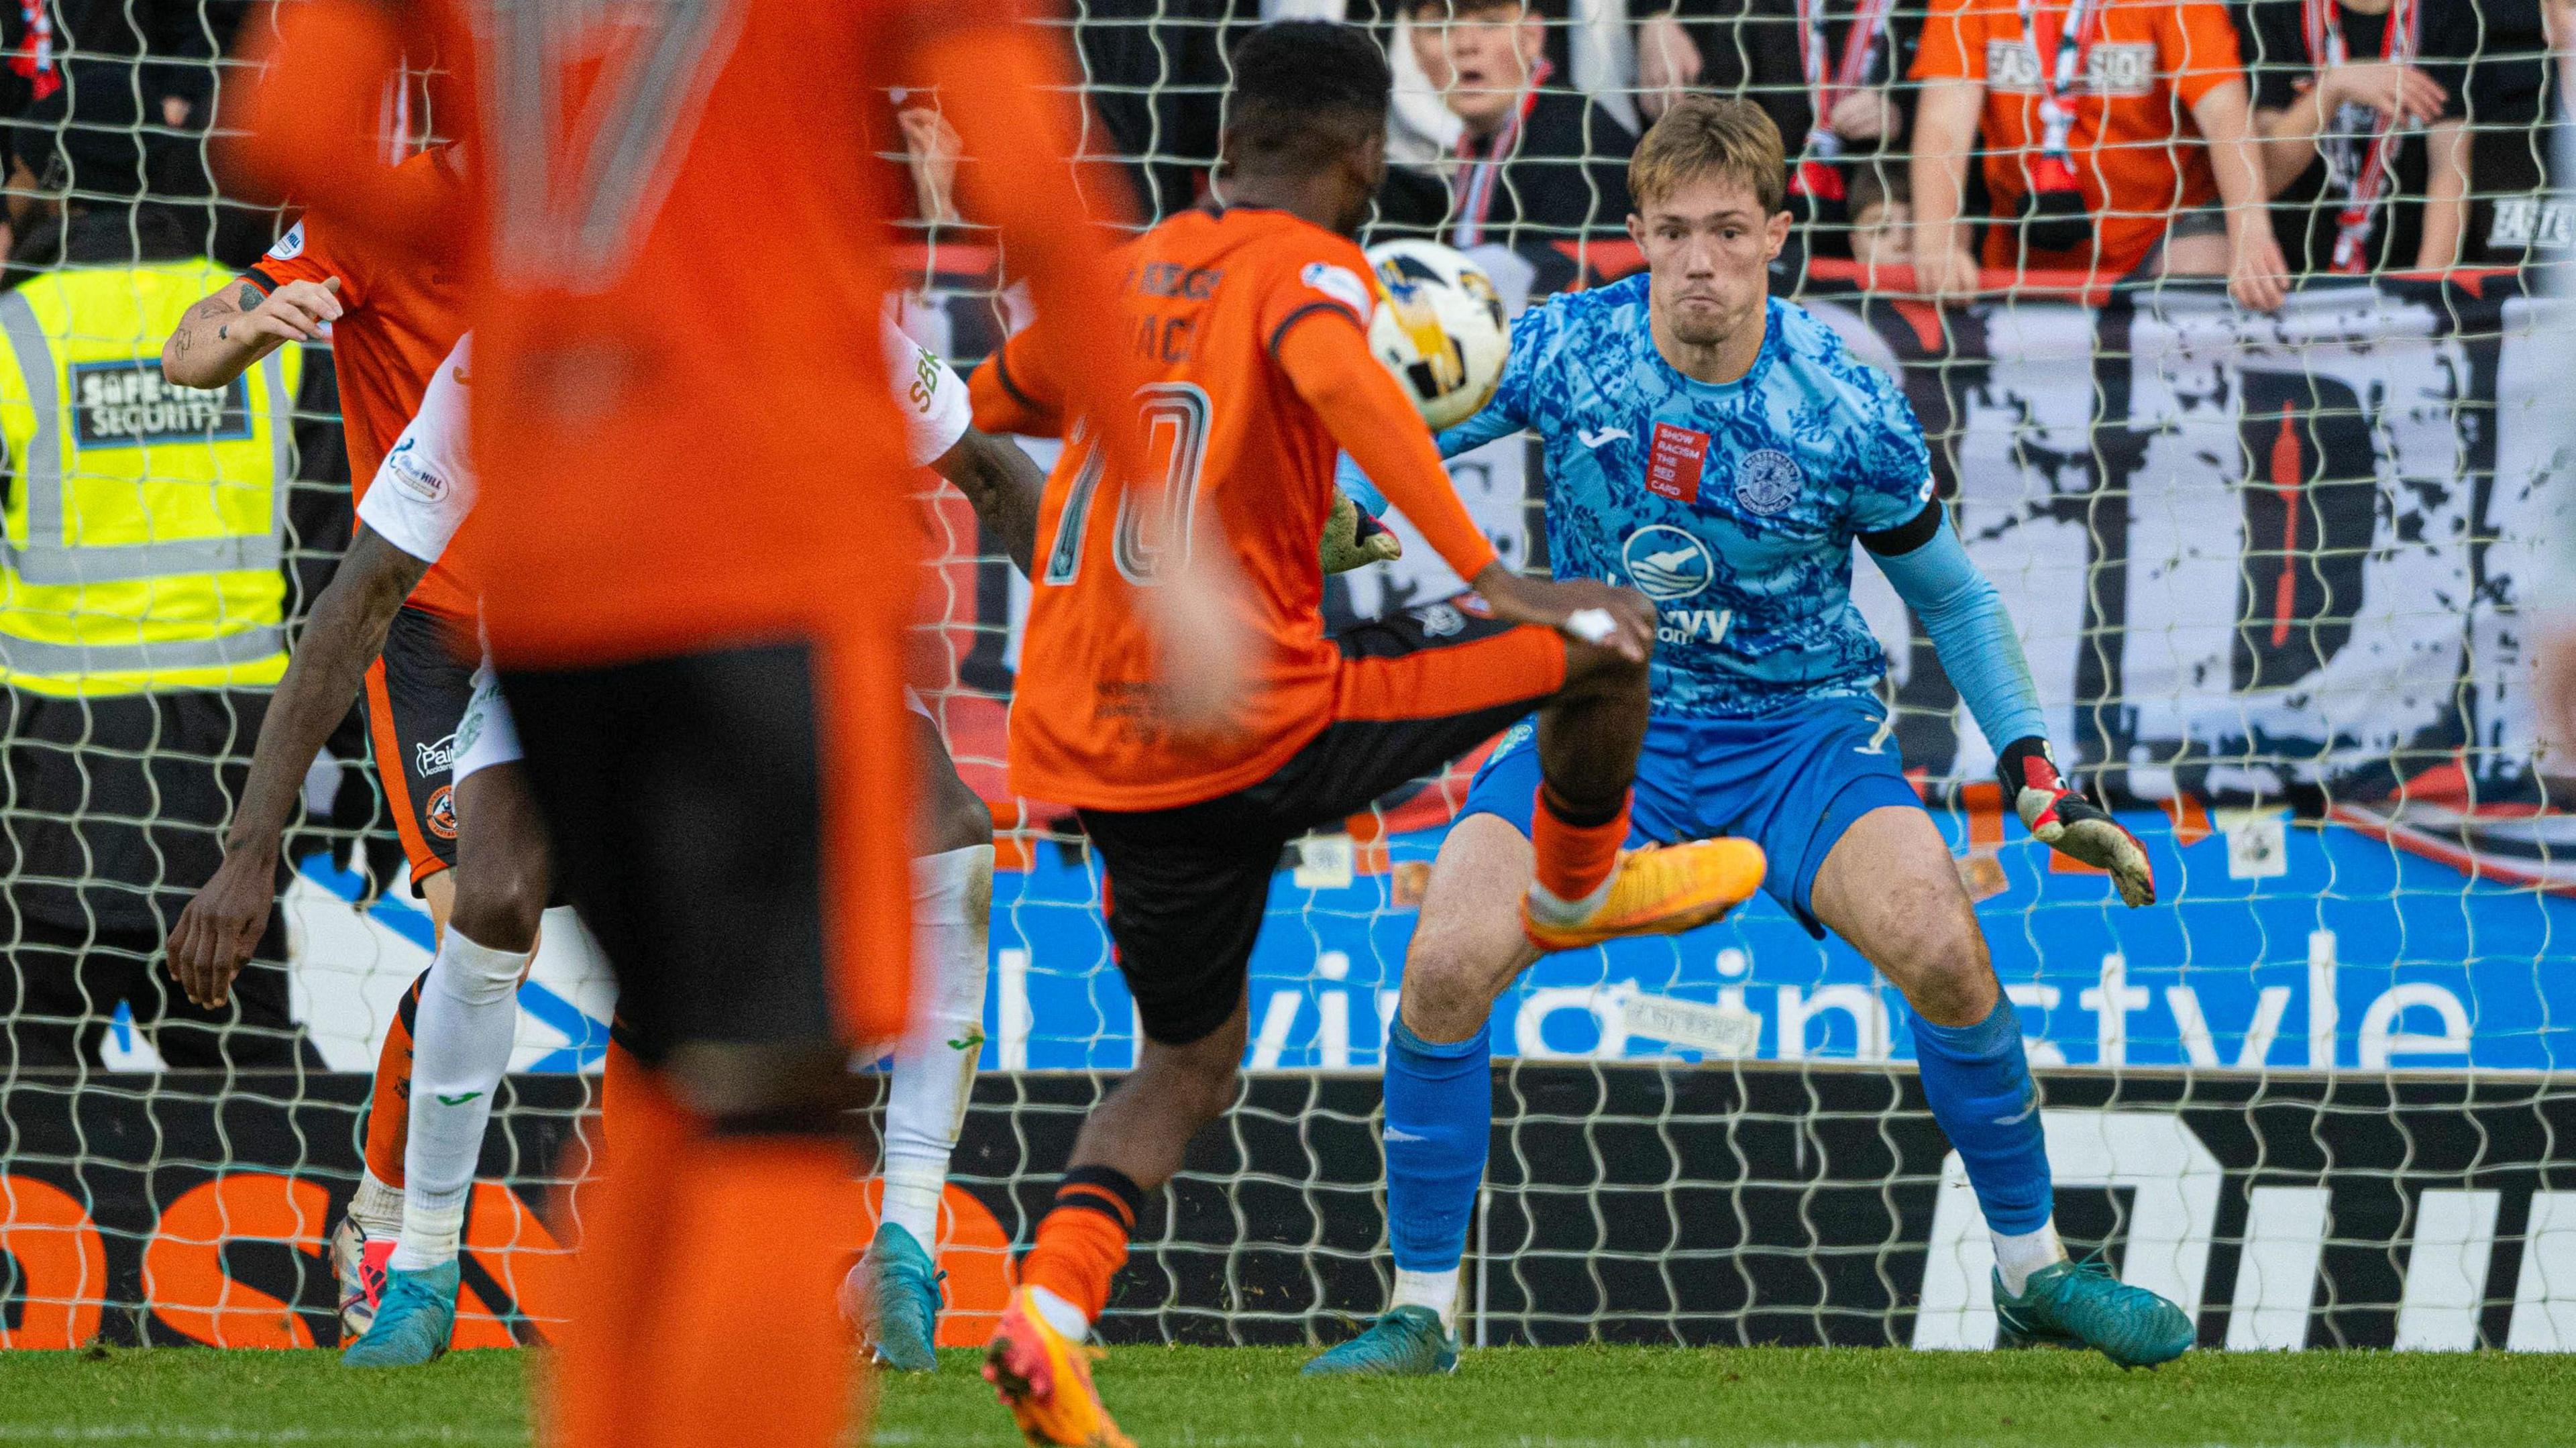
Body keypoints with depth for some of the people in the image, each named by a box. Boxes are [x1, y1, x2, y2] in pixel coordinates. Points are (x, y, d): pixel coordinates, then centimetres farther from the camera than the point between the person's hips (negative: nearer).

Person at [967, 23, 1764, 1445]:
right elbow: (1339, 374, -29)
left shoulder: (1121, 274, 14)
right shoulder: (1305, 264, -6)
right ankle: (1577, 892, 31)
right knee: (1610, 637, 6)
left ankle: (1050, 1312, -2)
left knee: (1186, 1060, 22)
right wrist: (1490, 579, -33)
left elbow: (988, 405, 32)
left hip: (1092, 755, 7)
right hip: (1264, 728, -7)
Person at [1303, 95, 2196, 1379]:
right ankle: (1421, 1313, -4)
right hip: (1605, 719, 1)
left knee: (1945, 954, -25)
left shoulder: (1848, 411, -12)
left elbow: (1951, 600, 3)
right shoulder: (1560, 352, -12)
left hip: (1801, 727, -1)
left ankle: (2032, 1271, -3)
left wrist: (2033, 770, -3)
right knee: (1443, 969, -21)